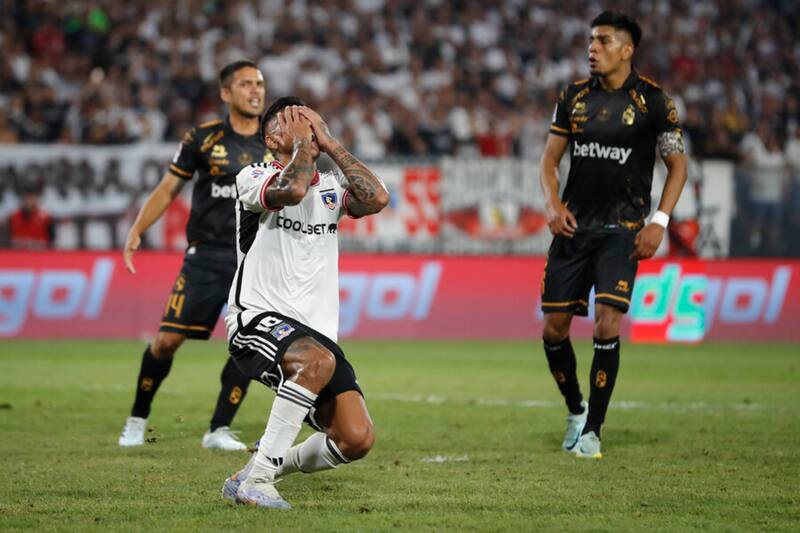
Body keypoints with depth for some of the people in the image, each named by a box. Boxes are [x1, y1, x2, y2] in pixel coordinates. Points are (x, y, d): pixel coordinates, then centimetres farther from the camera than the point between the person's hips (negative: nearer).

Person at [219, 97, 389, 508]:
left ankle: (279, 465, 18)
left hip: (317, 330, 6)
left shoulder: (331, 186, 15)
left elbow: (377, 199, -6)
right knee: (319, 360, -38)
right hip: (257, 319, -6)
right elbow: (293, 190, -24)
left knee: (357, 439, -11)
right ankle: (255, 477, -29)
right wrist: (303, 142, -7)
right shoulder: (254, 177, -1)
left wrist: (330, 144, 0)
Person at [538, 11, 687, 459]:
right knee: (554, 327, 2)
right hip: (574, 226, 4)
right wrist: (552, 203, -5)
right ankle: (575, 411, 26)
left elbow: (678, 165, 1)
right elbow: (550, 158, 13)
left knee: (607, 323, -15)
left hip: (622, 228, -4)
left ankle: (592, 430, -5)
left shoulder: (652, 100, -4)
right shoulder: (575, 96, 7)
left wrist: (660, 222, -9)